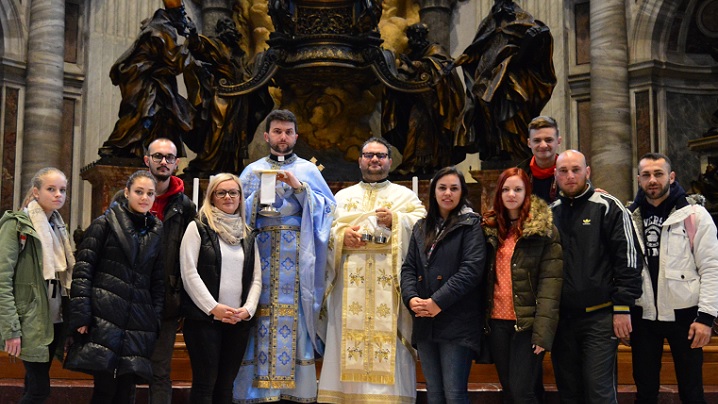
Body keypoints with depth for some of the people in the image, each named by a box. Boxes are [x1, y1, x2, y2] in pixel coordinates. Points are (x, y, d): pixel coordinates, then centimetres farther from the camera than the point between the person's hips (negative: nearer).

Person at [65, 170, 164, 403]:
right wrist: (81, 315, -11)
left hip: (139, 324, 4)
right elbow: (83, 270, -3)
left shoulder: (157, 232, 14)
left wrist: (157, 321, 7)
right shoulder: (105, 224, 2)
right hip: (104, 319, -3)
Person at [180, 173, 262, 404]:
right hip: (204, 318, -4)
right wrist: (213, 308, -14)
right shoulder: (198, 228, 1)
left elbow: (256, 278, 10)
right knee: (204, 384, -1)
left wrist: (248, 309, -6)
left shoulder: (248, 235, 15)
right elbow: (189, 273, -8)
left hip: (239, 322, 4)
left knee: (226, 385, 9)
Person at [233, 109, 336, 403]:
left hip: (296, 255, -1)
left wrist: (300, 187, -9)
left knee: (294, 314, -6)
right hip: (260, 252, 1)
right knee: (262, 313, -5)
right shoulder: (252, 171, 14)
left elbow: (328, 206, 2)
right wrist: (260, 193, -7)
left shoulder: (308, 170, 12)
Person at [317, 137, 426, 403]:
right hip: (349, 282, 2)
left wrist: (395, 220, -14)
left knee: (387, 339, -8)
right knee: (347, 336, -3)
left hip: (389, 283, -2)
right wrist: (341, 235, -8)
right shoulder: (342, 197, 22)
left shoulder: (405, 196, 16)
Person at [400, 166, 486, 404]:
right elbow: (409, 267, 12)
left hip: (458, 322, -5)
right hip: (424, 322, 6)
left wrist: (438, 302, -17)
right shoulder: (421, 228, 18)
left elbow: (472, 268, -11)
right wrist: (411, 298, -8)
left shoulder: (471, 224, 1)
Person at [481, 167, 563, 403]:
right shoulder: (490, 229, 11)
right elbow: (485, 277, 11)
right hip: (497, 322, 5)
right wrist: (483, 321, 1)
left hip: (527, 322, -5)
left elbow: (551, 280, -10)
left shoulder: (543, 229, -3)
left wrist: (543, 330, -18)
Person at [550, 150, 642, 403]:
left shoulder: (607, 207, -3)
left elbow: (628, 259, -7)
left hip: (599, 317, -5)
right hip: (561, 317, 5)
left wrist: (623, 308, -11)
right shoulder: (550, 212, 11)